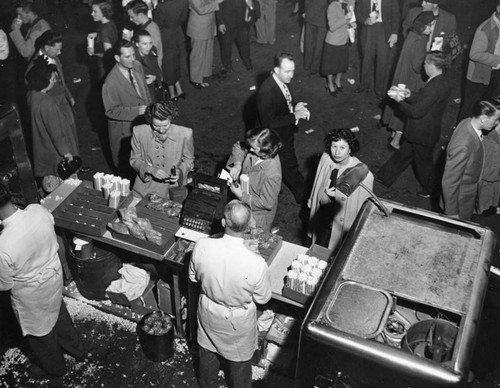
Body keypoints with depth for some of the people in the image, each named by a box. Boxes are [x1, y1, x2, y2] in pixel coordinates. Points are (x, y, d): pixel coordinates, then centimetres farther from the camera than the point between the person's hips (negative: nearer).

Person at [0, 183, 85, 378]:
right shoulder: (38, 210, -25)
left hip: (31, 295, -5)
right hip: (54, 276, 5)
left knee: (39, 332, 25)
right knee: (59, 314, 33)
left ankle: (54, 367, 53)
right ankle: (76, 350, 58)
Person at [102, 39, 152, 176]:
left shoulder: (137, 66, -8)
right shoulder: (111, 83, -30)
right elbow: (111, 111, -23)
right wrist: (136, 111, -28)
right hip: (124, 128, -6)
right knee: (125, 166, 15)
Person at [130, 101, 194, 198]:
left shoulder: (185, 133, -12)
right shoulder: (139, 132, -9)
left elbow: (188, 160, 6)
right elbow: (134, 160, 4)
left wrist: (179, 171, -14)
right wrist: (150, 169, -15)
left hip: (173, 184, 0)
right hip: (146, 184, 1)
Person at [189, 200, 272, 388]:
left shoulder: (202, 246, -28)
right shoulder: (256, 264, -36)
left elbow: (193, 277, -8)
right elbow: (262, 298, -16)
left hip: (208, 312, 3)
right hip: (238, 321, -3)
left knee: (208, 351, 33)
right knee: (240, 360, 28)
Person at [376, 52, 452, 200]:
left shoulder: (433, 88, -31)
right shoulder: (444, 83, -1)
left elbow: (417, 112, -27)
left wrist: (400, 101, -15)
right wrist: (410, 96, 2)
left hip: (422, 133, -9)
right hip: (431, 130, 9)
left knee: (423, 161, 13)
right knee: (403, 153, 21)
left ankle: (430, 191, 34)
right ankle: (385, 176, 38)